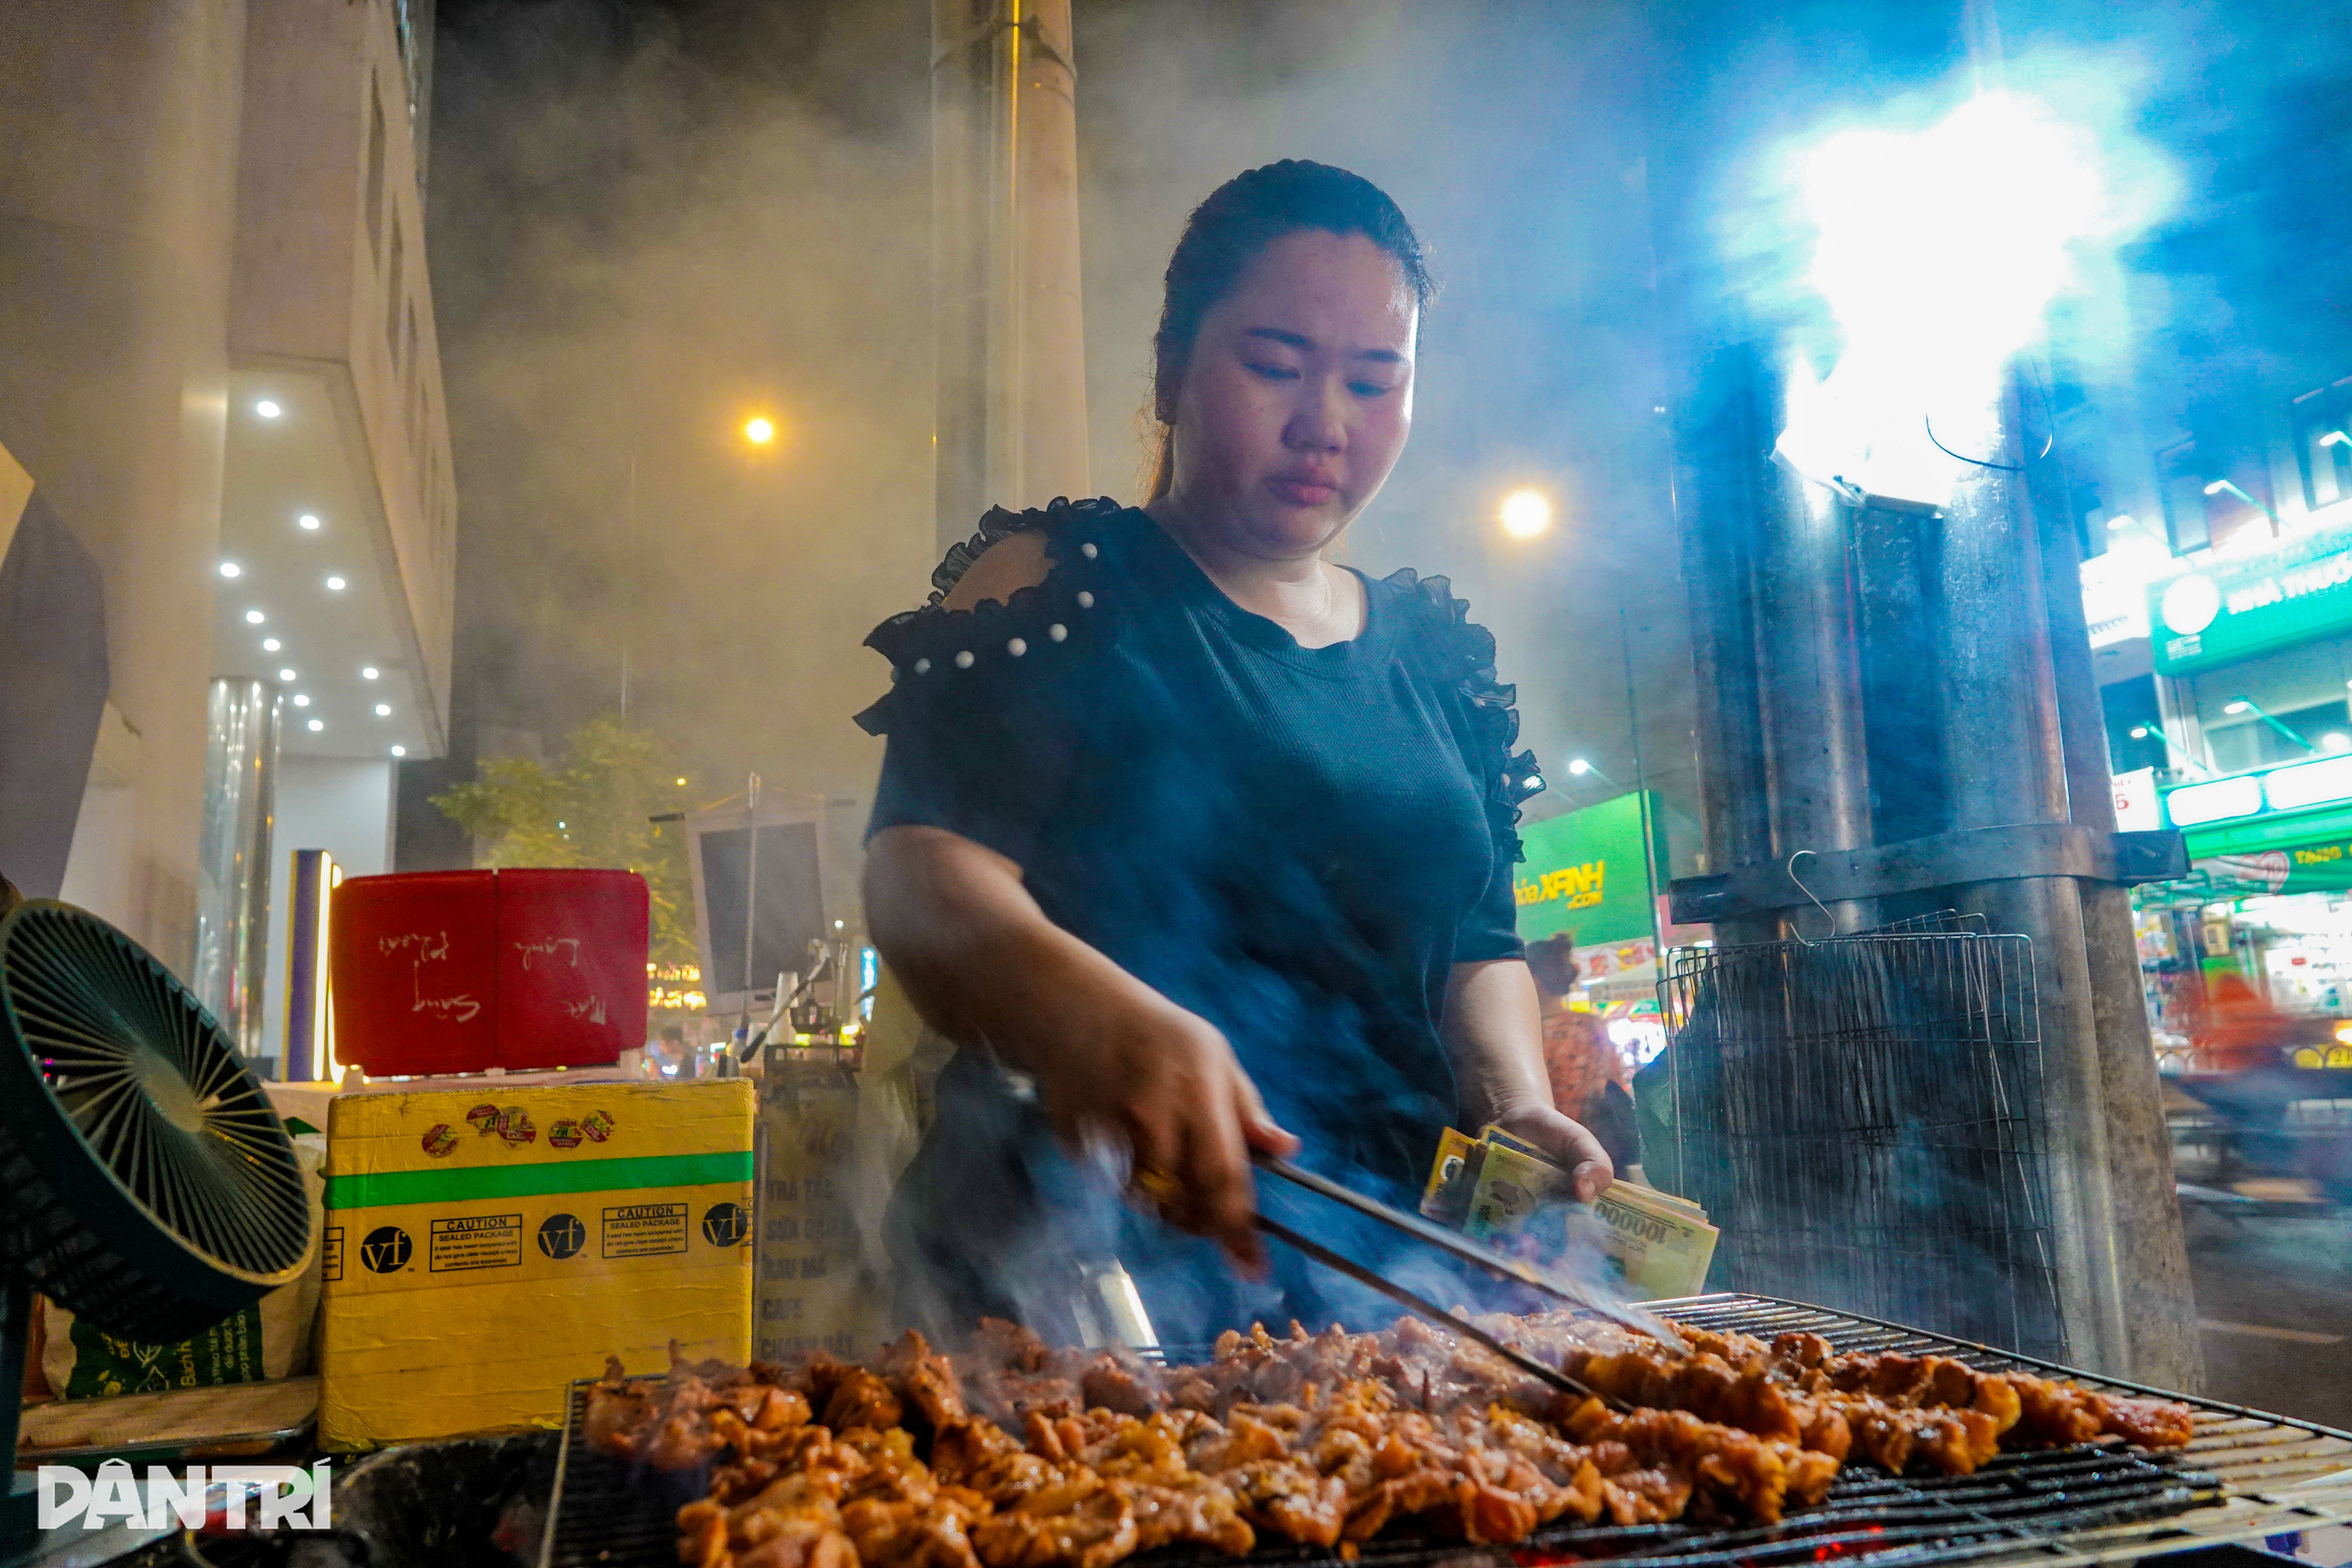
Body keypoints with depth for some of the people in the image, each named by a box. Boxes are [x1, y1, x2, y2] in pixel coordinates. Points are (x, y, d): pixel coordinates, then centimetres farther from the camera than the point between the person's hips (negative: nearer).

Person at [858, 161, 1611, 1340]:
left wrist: (1516, 1107, -2)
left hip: (1397, 1230, 6)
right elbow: (919, 870, -13)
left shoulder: (1437, 651, 17)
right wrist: (1095, 1012, -34)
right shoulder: (1052, 586, 1)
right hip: (1088, 1212, -5)